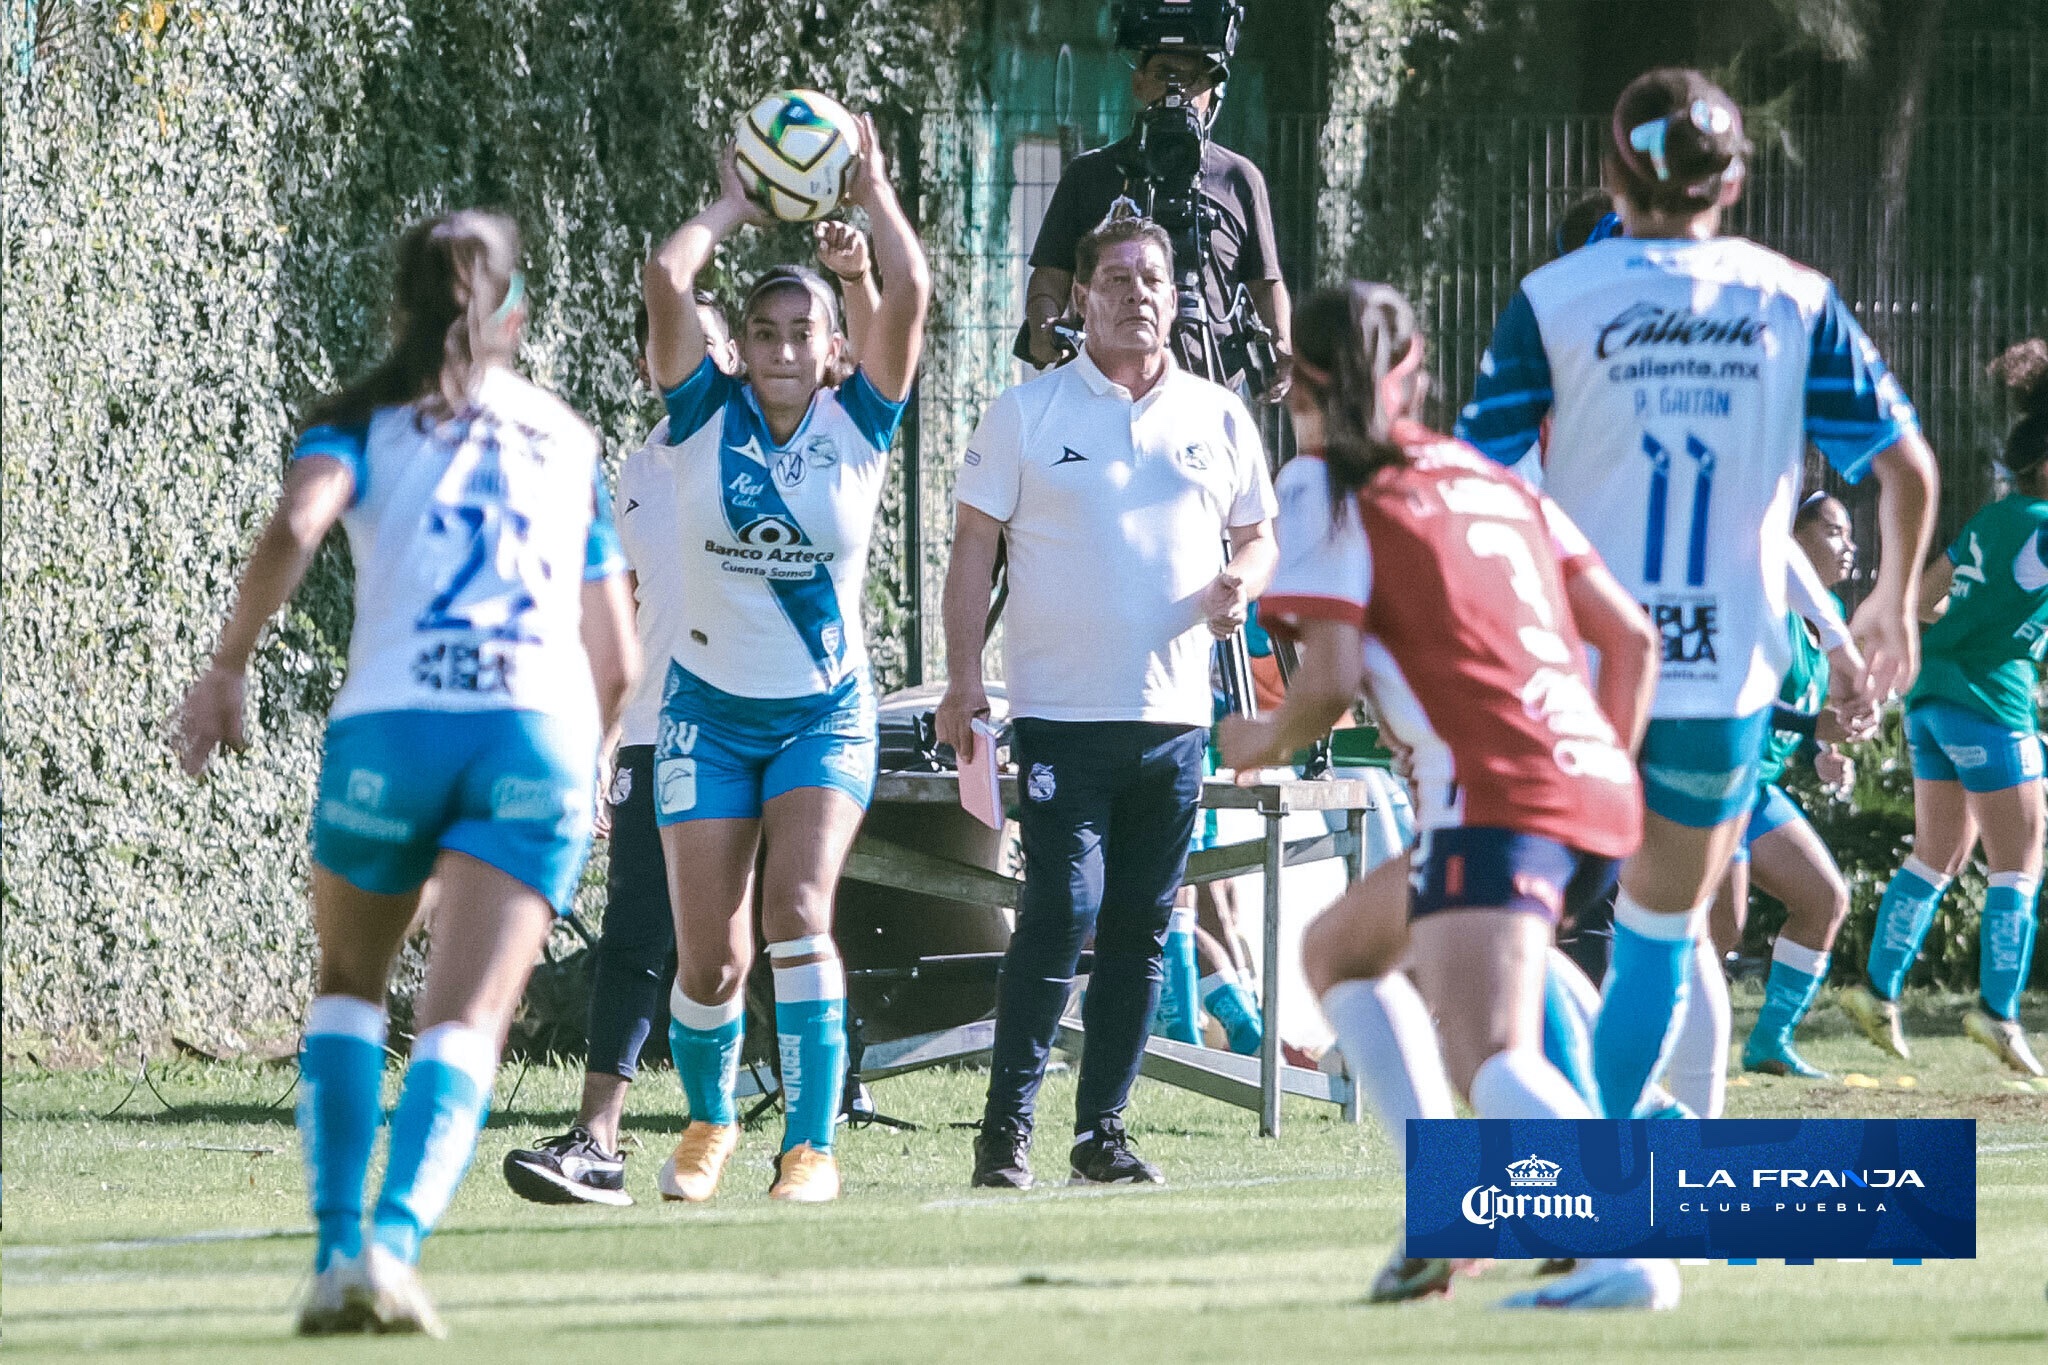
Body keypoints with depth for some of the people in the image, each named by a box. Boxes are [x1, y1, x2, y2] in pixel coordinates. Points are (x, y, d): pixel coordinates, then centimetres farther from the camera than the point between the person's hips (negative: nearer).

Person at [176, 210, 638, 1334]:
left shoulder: (363, 422, 13)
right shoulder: (569, 442, 23)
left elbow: (293, 529, -11)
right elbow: (616, 664, 27)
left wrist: (225, 671, -3)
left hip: (390, 724, -1)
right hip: (541, 737, 1)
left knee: (349, 987, 21)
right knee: (466, 1019, -8)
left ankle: (336, 1244, 7)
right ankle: (394, 1238, -33)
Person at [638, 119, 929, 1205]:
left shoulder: (858, 423, -3)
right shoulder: (705, 417, -4)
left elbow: (910, 295, -14)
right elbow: (665, 279, -14)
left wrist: (874, 199, -5)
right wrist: (729, 212, -2)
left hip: (825, 714, -1)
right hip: (709, 708, 1)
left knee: (797, 913, -19)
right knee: (708, 956, 0)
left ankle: (812, 1144, -16)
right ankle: (709, 1122, 27)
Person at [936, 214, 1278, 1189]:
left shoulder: (1219, 418, 10)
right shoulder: (1026, 414, 1)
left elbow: (1257, 532, 21)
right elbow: (974, 547, 2)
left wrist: (1241, 584, -3)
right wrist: (963, 679, -7)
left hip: (1176, 715, 4)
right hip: (1062, 711, -4)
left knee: (1141, 927, 6)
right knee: (1063, 910, -13)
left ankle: (1102, 1128, 13)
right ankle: (1006, 1126, -7)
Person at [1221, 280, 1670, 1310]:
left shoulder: (1325, 485, 4)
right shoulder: (1497, 481, 23)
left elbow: (1330, 683, -6)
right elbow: (1632, 636, 19)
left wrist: (1262, 741, 14)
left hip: (1497, 799, -8)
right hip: (1596, 789, 8)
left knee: (1491, 1064, -21)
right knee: (1339, 948, 25)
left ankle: (1625, 1253, -46)